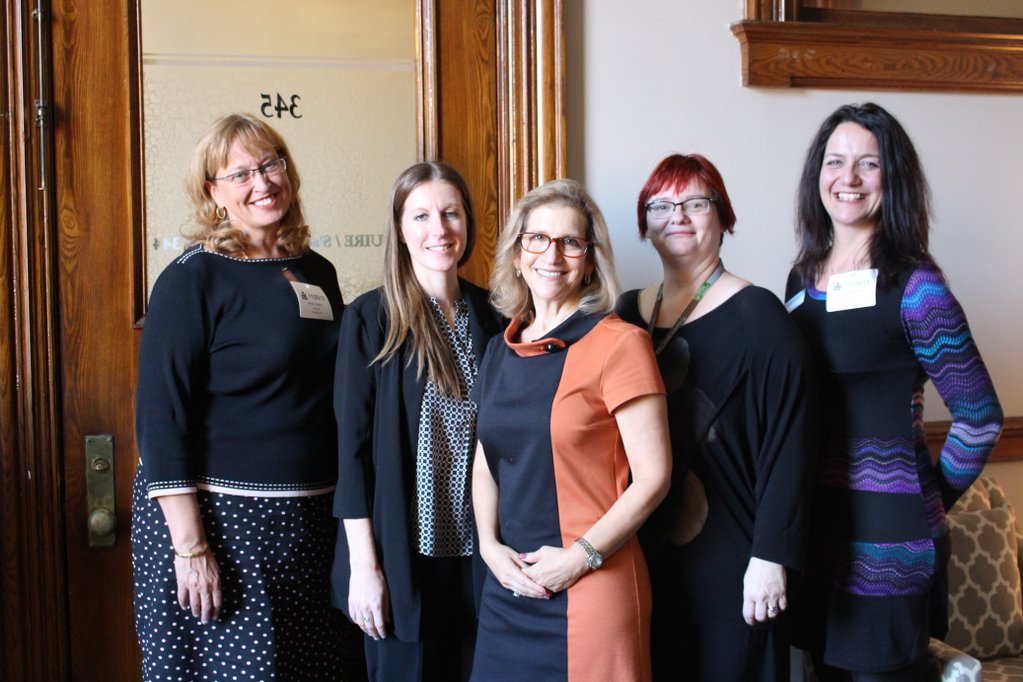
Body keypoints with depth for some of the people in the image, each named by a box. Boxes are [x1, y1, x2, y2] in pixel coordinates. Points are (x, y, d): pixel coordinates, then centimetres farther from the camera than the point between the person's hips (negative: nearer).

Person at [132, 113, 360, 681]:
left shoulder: (317, 273, 9)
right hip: (217, 514, -5)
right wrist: (190, 544, -17)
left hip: (310, 521, 6)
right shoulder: (193, 278, -9)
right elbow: (160, 416, -13)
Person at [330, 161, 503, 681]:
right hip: (403, 549, -3)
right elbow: (353, 443, -8)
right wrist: (364, 564, -11)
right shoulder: (371, 317, -7)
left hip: (478, 546, 4)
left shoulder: (490, 314, 4)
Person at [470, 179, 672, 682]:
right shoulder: (501, 350, 9)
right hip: (507, 586, 6)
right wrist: (490, 545, 0)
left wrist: (582, 555, -14)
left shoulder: (619, 343, -9)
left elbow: (653, 476, -11)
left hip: (592, 586, -5)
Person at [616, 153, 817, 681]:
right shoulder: (627, 313, 8)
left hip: (730, 560, -5)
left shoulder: (755, 315, -8)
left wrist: (771, 557, -16)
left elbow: (788, 445, -13)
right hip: (644, 559, 5)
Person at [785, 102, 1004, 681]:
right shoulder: (801, 280, 7)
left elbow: (980, 416, -7)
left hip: (887, 544, -6)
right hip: (814, 532, 6)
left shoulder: (914, 287, -11)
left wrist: (933, 497, 1)